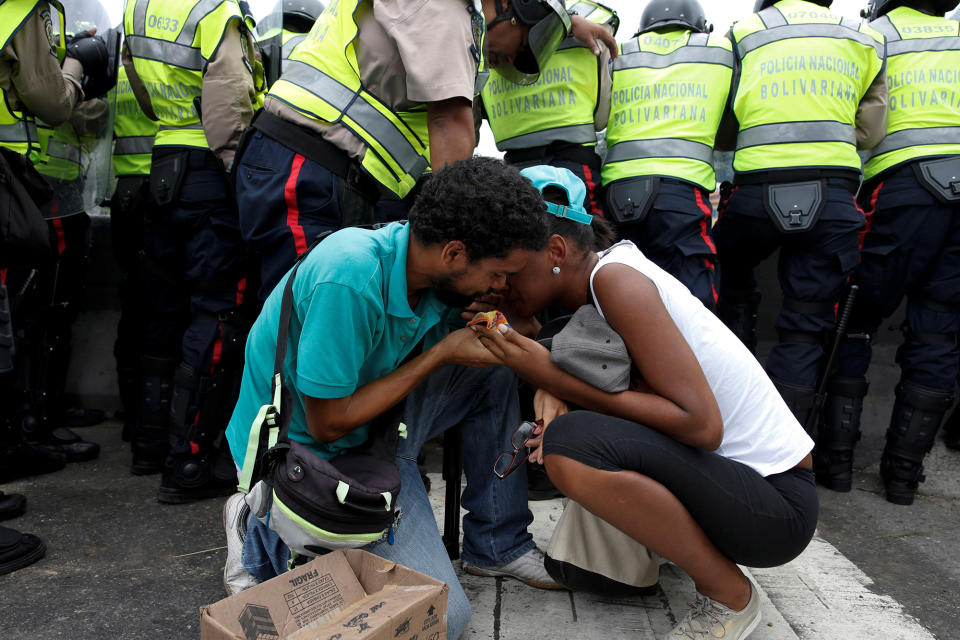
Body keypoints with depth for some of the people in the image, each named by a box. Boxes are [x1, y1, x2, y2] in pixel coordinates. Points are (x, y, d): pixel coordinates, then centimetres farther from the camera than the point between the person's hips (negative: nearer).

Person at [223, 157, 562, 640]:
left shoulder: (437, 272, -8)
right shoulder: (350, 278, -32)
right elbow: (328, 423, -25)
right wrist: (442, 354, -22)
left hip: (372, 428, 8)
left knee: (496, 371, -1)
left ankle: (498, 545, 10)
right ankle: (267, 537, 2)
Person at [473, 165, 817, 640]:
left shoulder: (615, 277, -20)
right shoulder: (595, 281, 6)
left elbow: (701, 425, -25)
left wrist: (553, 377, -21)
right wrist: (553, 387, -12)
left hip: (778, 502, -8)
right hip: (727, 469, 9)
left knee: (570, 445, -28)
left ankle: (730, 596, -6)